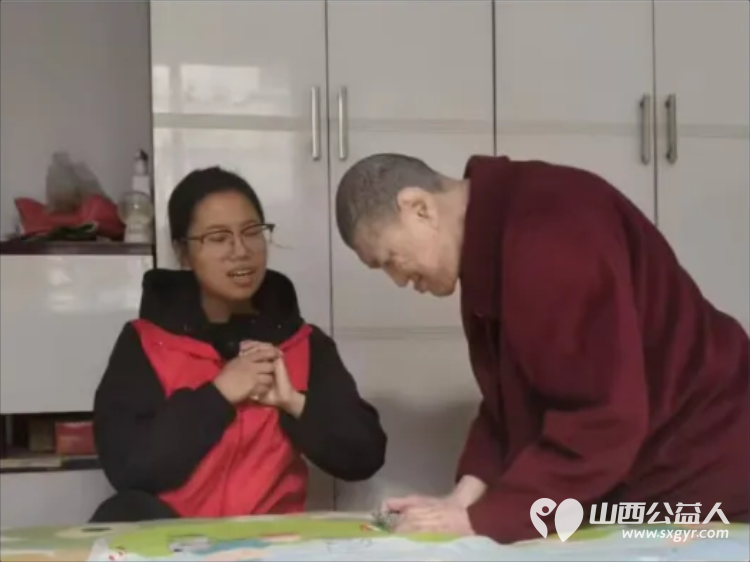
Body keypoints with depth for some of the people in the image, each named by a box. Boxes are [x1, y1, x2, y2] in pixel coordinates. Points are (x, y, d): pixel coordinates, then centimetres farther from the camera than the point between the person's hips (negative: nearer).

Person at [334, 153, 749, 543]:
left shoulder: (547, 234, -27)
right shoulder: (489, 238, 5)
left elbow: (607, 417, -30)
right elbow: (511, 396, 6)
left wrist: (481, 520, -26)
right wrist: (464, 497, -7)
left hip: (697, 472, -8)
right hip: (629, 478, 9)